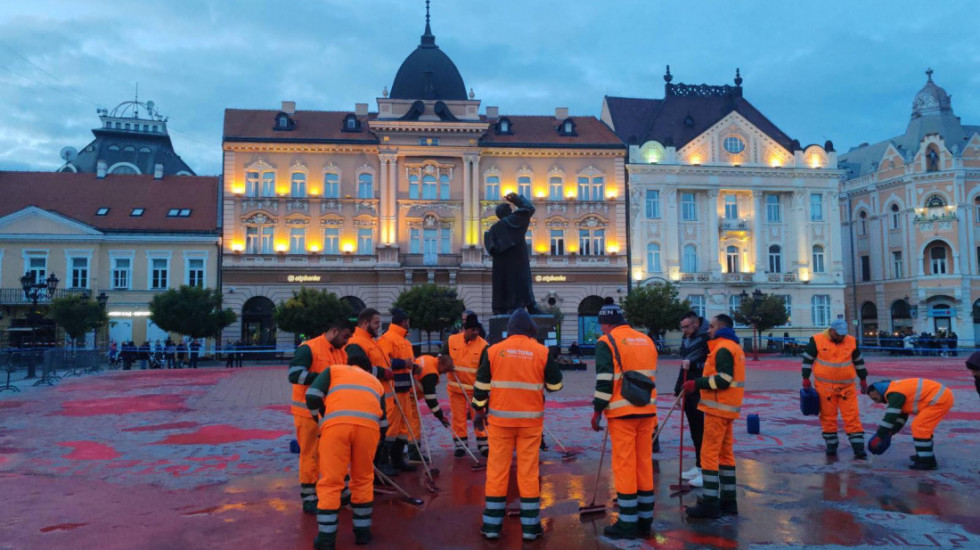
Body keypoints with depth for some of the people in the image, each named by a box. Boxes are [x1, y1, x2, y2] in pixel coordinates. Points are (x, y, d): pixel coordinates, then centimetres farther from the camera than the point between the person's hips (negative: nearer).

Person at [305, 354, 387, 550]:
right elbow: (383, 423, 33)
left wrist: (321, 421, 28)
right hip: (369, 424, 2)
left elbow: (312, 396, 13)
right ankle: (362, 531, 28)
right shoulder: (376, 382, 38)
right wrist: (377, 438, 49)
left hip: (336, 422, -2)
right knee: (363, 480, 21)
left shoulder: (333, 369, 31)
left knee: (330, 482, 9)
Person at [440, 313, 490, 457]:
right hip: (455, 387, 2)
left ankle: (483, 445, 15)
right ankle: (460, 445, 20)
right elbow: (441, 355, 11)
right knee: (458, 418, 8)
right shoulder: (451, 340, -4)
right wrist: (446, 358, -12)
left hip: (475, 389, -2)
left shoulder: (483, 345, -11)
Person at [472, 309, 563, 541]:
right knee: (529, 470, 6)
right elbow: (556, 384, 5)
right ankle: (530, 527, 12)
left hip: (500, 418, 0)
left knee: (497, 469, 7)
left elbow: (481, 385, 3)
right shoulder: (542, 352, -2)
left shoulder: (493, 350, -1)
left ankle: (492, 525, 12)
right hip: (530, 420, 0)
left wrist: (479, 411, 15)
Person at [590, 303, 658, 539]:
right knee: (644, 463, 11)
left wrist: (597, 410, -6)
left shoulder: (607, 342, -6)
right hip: (647, 411, 7)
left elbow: (604, 380, -13)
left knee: (624, 465, -1)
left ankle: (628, 523, 4)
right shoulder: (646, 340, 14)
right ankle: (645, 520, 18)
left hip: (622, 413, -6)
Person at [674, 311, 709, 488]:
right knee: (694, 430, 13)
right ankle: (699, 466, 22)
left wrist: (693, 365, -22)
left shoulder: (707, 339, -12)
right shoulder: (686, 340, 15)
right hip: (688, 392, 8)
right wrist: (678, 389, 20)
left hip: (701, 393, -8)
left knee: (702, 431, -7)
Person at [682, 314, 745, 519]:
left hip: (718, 409, -10)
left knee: (709, 454, -7)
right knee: (725, 453, 14)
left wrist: (697, 383, -18)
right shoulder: (735, 347, 18)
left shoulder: (723, 348, -14)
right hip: (728, 409, 10)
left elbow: (723, 379, -23)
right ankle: (728, 500, 21)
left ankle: (710, 504, -4)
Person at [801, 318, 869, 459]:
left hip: (847, 387, 1)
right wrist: (806, 378, 0)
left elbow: (859, 361, 14)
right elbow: (807, 359, 0)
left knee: (852, 418, -2)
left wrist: (863, 380, 18)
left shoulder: (852, 342, 2)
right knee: (828, 417, 6)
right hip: (825, 387, -1)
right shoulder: (817, 340, -7)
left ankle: (859, 449, 1)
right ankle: (831, 447, 19)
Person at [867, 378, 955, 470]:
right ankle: (925, 454, 34)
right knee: (923, 427, 20)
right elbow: (901, 416, 20)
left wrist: (879, 436, -15)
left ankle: (928, 462, -7)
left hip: (940, 400, -10)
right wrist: (889, 433, 14)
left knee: (919, 427, -10)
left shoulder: (895, 394, -16)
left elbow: (891, 417, -20)